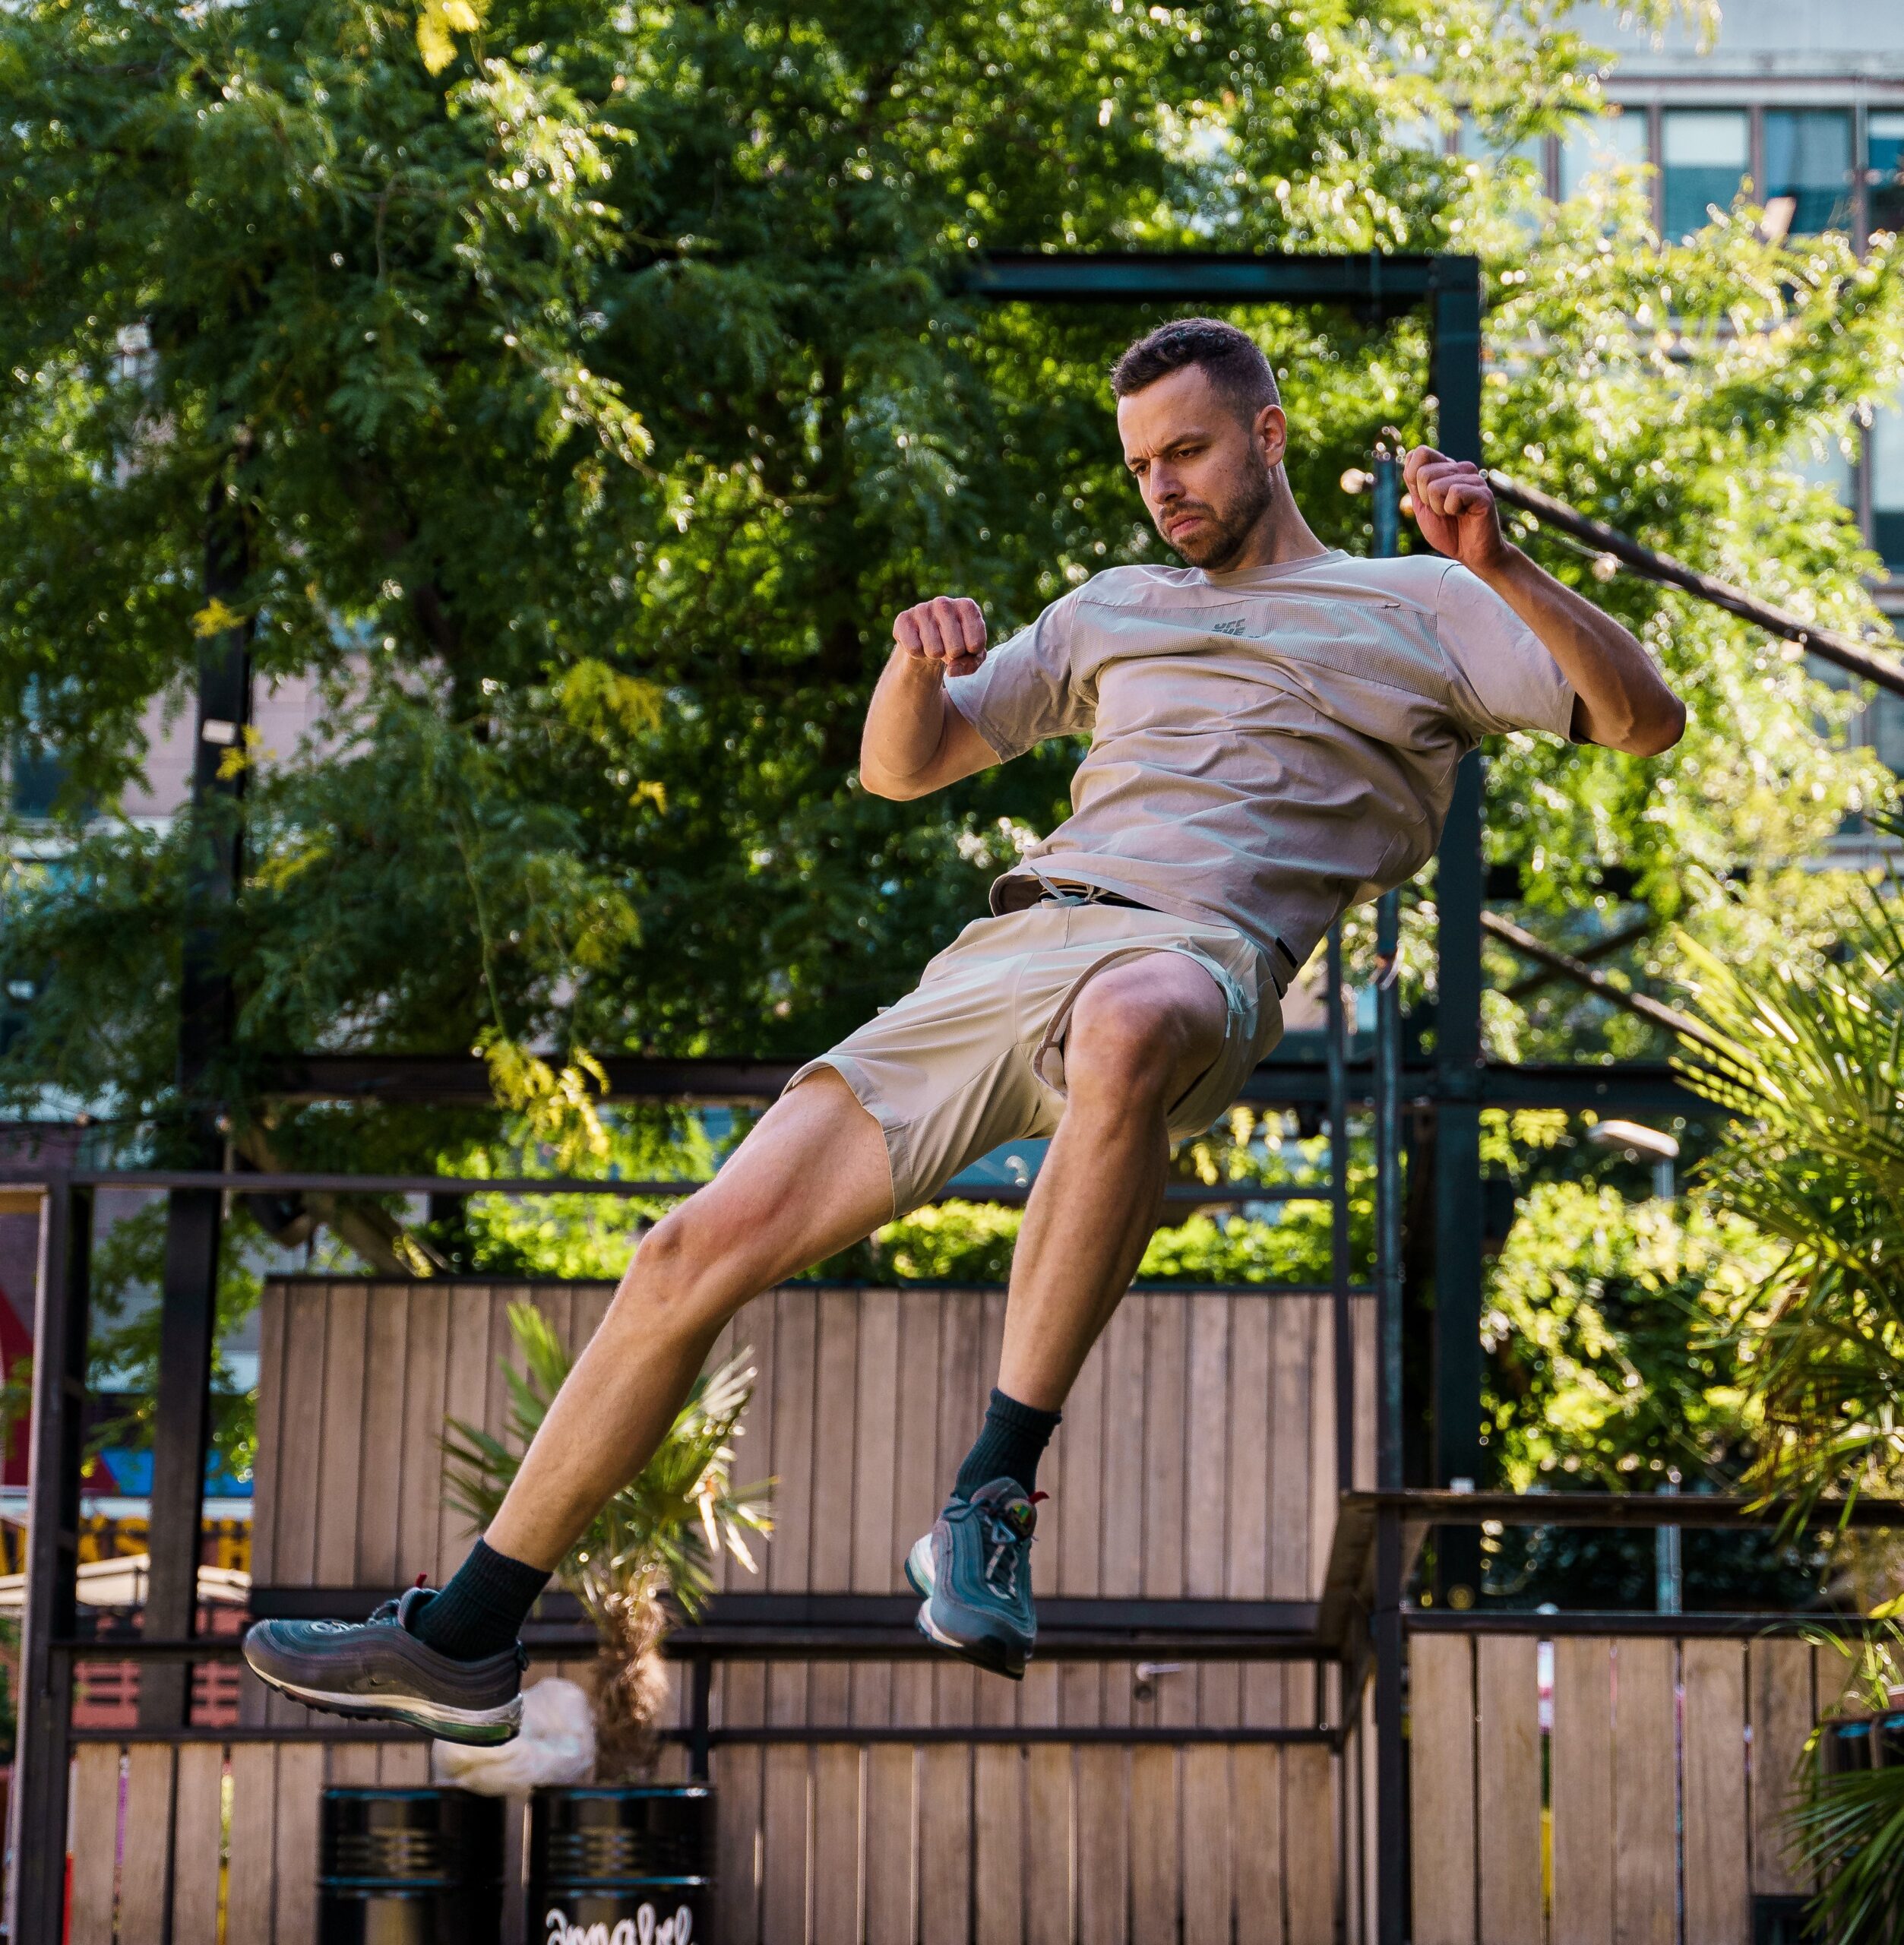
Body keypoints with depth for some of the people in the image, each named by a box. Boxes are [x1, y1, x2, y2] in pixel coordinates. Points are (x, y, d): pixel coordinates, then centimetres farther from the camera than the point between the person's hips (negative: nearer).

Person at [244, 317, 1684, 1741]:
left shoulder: (1417, 607, 19)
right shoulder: (1115, 610, 33)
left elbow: (1645, 720, 8)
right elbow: (898, 768, 32)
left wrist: (1499, 565, -7)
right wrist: (920, 662, 8)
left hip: (1205, 954, -5)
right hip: (1002, 953, 5)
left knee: (1125, 1029, -45)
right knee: (704, 1246, -6)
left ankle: (993, 1506, -40)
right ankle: (469, 1639, 3)